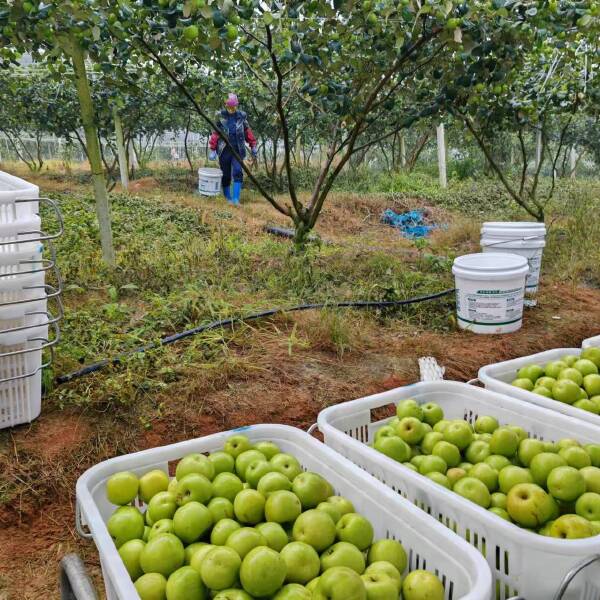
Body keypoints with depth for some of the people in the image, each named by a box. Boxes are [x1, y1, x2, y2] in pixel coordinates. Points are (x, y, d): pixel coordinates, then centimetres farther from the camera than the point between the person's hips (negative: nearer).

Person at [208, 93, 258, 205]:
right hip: (224, 150, 0)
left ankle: (236, 199, -16)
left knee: (238, 173, -15)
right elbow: (215, 133, -1)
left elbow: (247, 131, 12)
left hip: (238, 150, 0)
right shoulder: (221, 117, -1)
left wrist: (253, 146, 11)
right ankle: (227, 197, 23)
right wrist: (212, 150, -5)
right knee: (226, 175, 6)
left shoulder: (241, 116, 4)